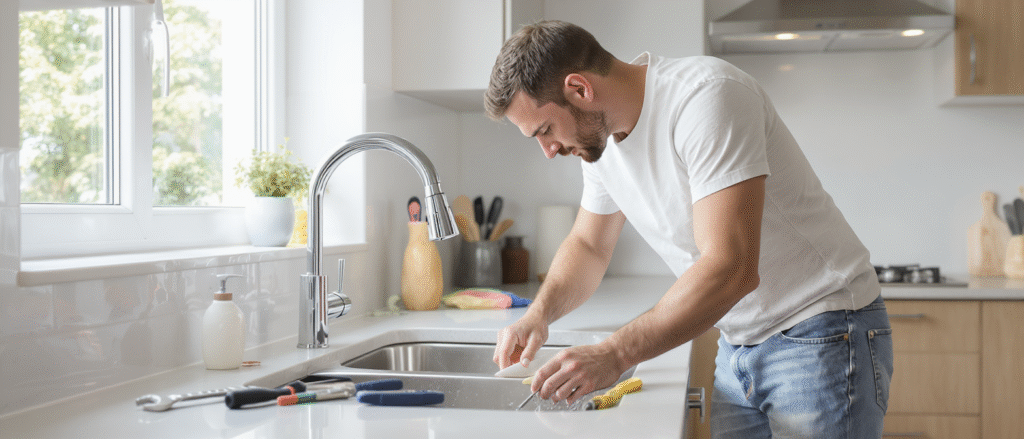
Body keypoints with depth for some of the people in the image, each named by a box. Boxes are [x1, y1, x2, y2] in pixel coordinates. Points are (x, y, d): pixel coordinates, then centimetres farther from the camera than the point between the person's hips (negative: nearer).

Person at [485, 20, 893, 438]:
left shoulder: (706, 94, -25)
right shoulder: (600, 135, 1)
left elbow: (731, 268, -32)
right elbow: (587, 246, 15)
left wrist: (614, 354, -32)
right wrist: (538, 314, -4)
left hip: (824, 337, -7)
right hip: (739, 343, 7)